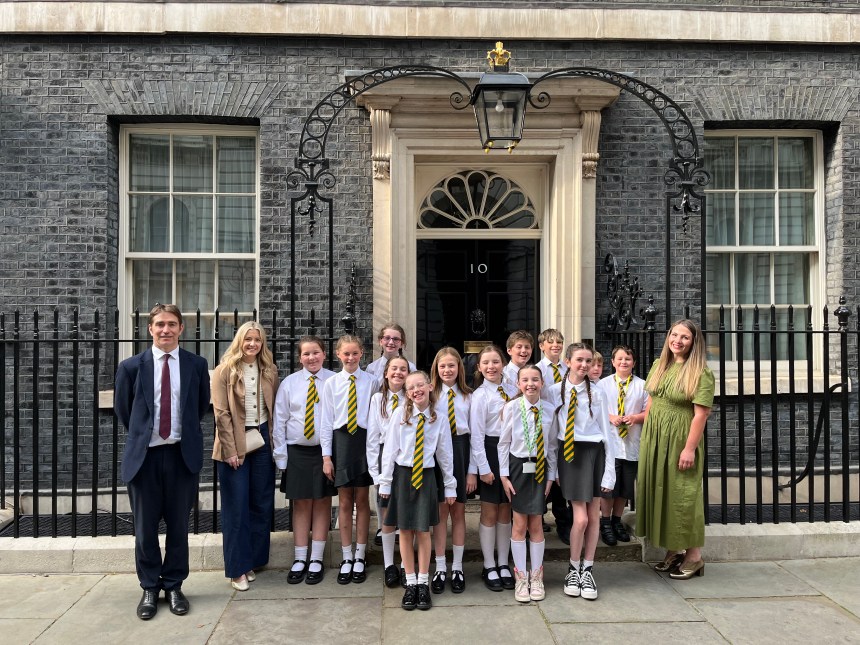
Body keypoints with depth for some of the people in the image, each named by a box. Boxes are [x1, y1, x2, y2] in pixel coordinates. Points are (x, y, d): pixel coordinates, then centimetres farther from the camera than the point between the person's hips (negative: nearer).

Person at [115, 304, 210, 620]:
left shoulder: (197, 365, -1)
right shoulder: (131, 366, -2)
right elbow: (122, 408, 11)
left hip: (182, 454, 0)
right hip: (144, 455, 0)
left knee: (178, 525, 10)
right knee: (145, 528, 9)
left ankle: (174, 586, 25)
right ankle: (150, 588, 26)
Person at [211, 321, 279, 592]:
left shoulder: (269, 371, 7)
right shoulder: (225, 371, -5)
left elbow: (274, 408, 9)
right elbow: (221, 413, -9)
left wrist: (275, 442, 2)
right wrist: (230, 450, -13)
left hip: (262, 438, 4)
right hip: (235, 443, -4)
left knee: (262, 504, 8)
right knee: (236, 507, 2)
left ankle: (253, 560, 22)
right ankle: (237, 568, 11)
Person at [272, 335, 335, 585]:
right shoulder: (289, 383, 1)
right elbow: (280, 420, 3)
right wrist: (280, 455, 0)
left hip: (325, 450, -1)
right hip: (297, 451, 1)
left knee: (322, 503, 8)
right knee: (300, 504, 9)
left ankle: (316, 560, 20)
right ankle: (300, 560, 21)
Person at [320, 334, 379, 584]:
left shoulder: (371, 382, -3)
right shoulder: (331, 383, 1)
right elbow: (327, 421, 3)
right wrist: (326, 456, 0)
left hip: (364, 440, -1)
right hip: (341, 440, 1)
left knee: (362, 500, 8)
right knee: (344, 501, 8)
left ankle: (360, 557, 19)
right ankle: (346, 558, 18)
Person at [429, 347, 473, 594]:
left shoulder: (468, 396, 4)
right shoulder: (431, 395, 2)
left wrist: (472, 469, -3)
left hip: (461, 451, 1)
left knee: (458, 511, 8)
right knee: (441, 511, 3)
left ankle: (457, 567, 19)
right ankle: (440, 568, 14)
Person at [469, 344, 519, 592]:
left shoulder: (512, 390, 5)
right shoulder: (479, 395, -8)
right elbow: (476, 434, -9)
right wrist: (483, 468, -12)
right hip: (491, 451, -4)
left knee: (505, 512, 12)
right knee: (490, 513, 7)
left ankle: (503, 564, 24)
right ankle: (489, 567, 19)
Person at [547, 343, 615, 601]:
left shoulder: (596, 393, -2)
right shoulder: (555, 391, -1)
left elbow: (606, 433, 0)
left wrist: (609, 472, -3)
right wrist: (553, 467, 3)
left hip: (594, 453, 1)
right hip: (569, 453, -1)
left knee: (594, 516, 6)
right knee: (581, 518, -4)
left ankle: (587, 570, 22)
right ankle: (574, 569, 17)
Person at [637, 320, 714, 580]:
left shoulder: (701, 373, -12)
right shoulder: (659, 365, 8)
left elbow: (701, 414, -16)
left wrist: (690, 448, -19)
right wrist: (646, 435, 12)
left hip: (680, 441, -6)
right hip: (654, 439, 7)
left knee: (682, 495, 1)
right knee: (659, 491, 12)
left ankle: (694, 556, 16)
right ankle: (674, 550, 27)